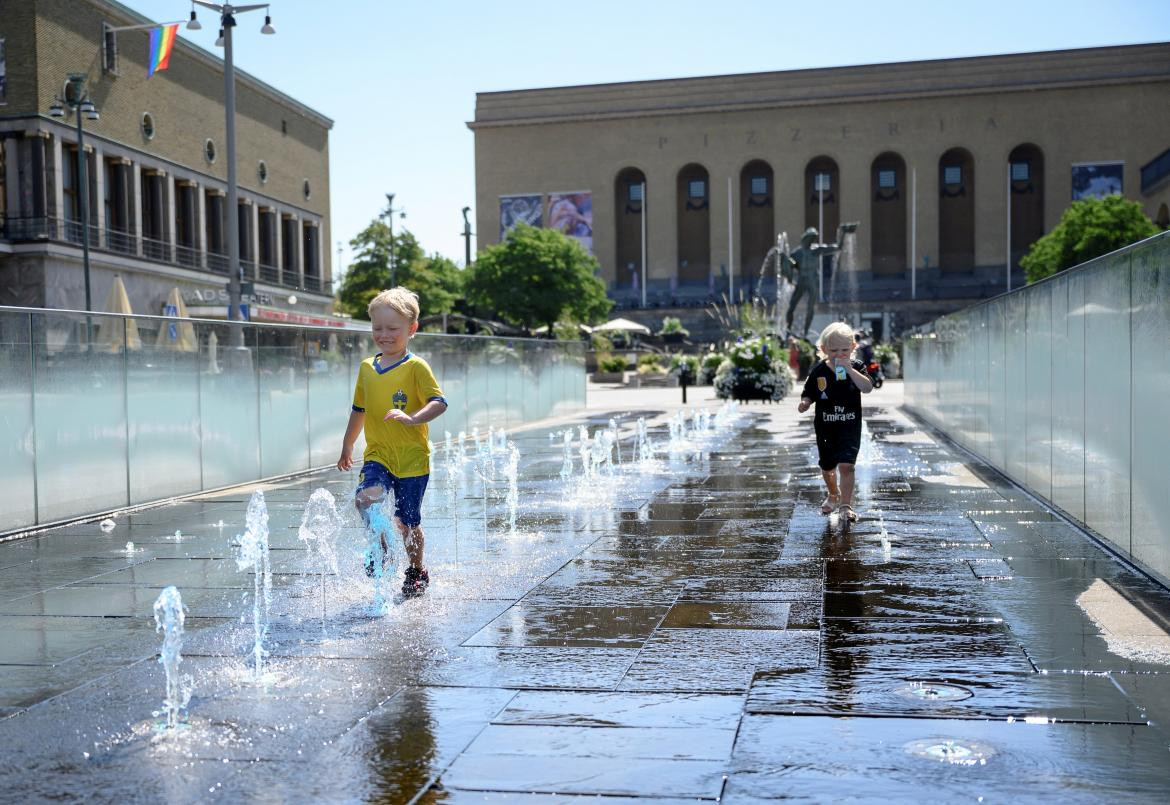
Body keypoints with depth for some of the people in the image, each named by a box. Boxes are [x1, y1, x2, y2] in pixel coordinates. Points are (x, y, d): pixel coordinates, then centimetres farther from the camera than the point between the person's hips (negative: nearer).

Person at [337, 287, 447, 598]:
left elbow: (439, 403, -18)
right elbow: (360, 410, 20)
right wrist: (347, 446, 28)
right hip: (378, 455, 4)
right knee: (365, 496, -24)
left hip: (412, 458, -3)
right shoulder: (366, 368, 8)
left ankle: (417, 571, 30)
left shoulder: (416, 367, -8)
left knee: (407, 521, 5)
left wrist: (411, 418, -35)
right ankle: (380, 548, 3)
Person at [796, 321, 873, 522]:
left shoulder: (856, 367, -6)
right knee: (827, 467, 18)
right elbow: (809, 394, 3)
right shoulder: (818, 371, -3)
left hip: (850, 426, -3)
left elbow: (868, 388, -22)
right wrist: (805, 403, -19)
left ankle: (846, 505, -6)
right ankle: (833, 494, 45)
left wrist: (849, 369, -28)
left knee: (846, 465, -14)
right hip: (825, 428, 3)